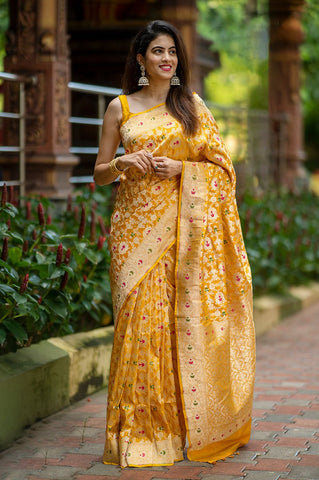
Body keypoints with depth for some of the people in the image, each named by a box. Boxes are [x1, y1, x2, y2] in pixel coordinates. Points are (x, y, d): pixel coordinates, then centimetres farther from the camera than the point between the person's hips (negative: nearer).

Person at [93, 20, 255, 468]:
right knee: (139, 317, -6)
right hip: (136, 225, 0)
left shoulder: (193, 106, 10)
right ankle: (140, 429, 2)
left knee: (183, 317, -3)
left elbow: (220, 165, 9)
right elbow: (99, 174, 11)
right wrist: (124, 164, -10)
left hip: (184, 228, 0)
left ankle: (185, 423, 8)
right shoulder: (120, 107, 9)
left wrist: (180, 168, -8)